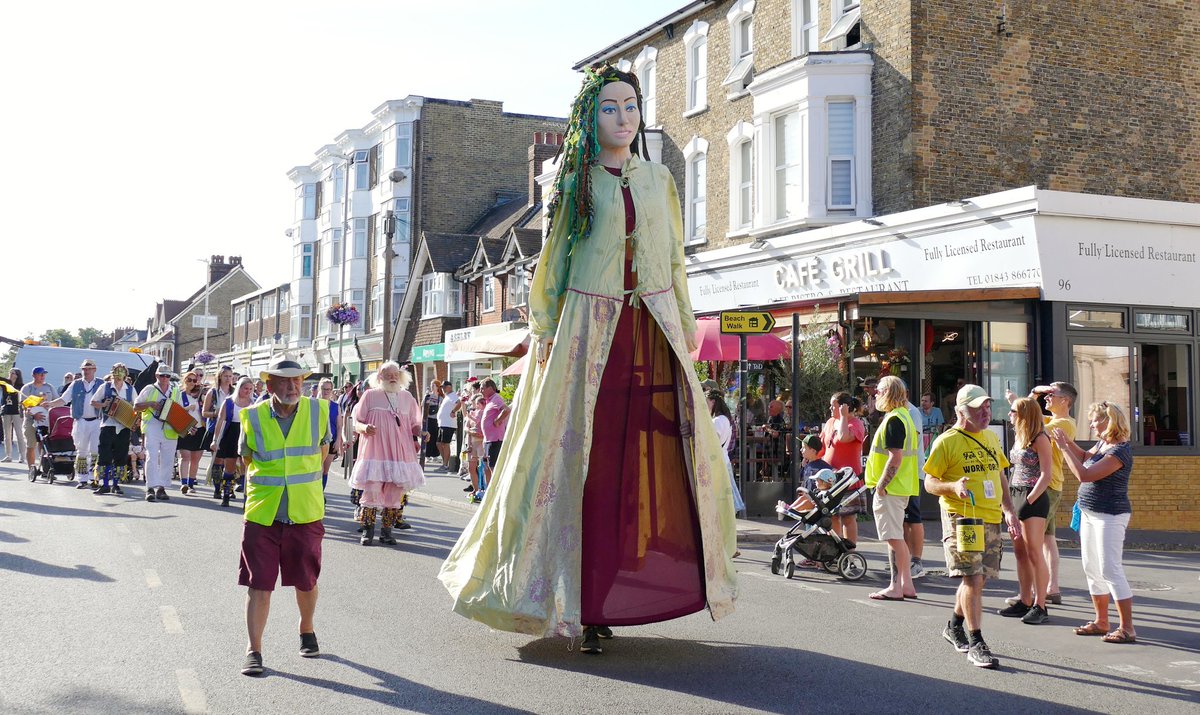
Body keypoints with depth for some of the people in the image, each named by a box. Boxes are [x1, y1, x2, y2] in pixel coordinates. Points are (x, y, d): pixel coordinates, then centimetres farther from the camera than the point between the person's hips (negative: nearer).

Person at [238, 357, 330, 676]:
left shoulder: (318, 411, -3)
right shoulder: (253, 417, -5)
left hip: (305, 514, 1)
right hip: (262, 515, -1)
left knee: (306, 581, 13)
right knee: (259, 584, 1)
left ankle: (307, 631, 38)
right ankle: (253, 650, 10)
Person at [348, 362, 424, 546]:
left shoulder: (407, 398, 14)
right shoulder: (371, 395, 6)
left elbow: (414, 425, 18)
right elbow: (356, 423, 6)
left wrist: (421, 432, -4)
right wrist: (365, 428, -16)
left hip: (400, 452, 3)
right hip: (375, 451, -3)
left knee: (396, 491, 2)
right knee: (372, 489, -10)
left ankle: (387, 531, 13)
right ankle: (368, 530, 4)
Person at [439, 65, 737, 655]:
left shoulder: (659, 180, 14)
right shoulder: (576, 183, 6)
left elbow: (675, 260, 15)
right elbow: (553, 262, 5)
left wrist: (687, 327, 11)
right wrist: (543, 329, -3)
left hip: (655, 330, 3)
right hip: (591, 327, -3)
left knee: (667, 453, -3)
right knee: (590, 458, -4)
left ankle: (657, 579, 9)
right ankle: (585, 604, 4)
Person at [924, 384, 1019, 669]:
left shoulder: (991, 438, 15)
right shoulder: (946, 441, -7)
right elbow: (930, 482, -6)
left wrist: (1009, 510, 13)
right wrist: (953, 487, -25)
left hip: (991, 519, 7)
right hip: (961, 518, -7)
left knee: (977, 579, 13)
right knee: (972, 578, -12)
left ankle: (955, 626, 34)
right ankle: (976, 644, -6)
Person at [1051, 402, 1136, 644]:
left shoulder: (1120, 450, -20)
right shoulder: (1102, 444, 8)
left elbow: (1084, 475, -25)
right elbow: (1085, 457, 30)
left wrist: (1064, 448, -18)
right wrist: (1067, 441, 13)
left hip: (1110, 517, -10)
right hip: (1089, 514, 10)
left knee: (1110, 570, -9)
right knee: (1092, 569, 13)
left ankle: (1127, 628, -4)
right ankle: (1101, 621, 22)